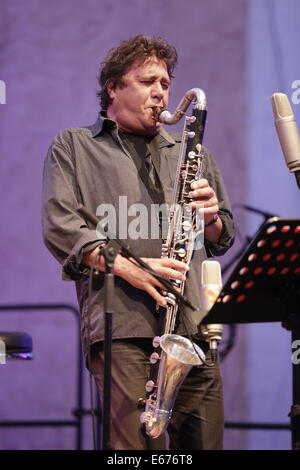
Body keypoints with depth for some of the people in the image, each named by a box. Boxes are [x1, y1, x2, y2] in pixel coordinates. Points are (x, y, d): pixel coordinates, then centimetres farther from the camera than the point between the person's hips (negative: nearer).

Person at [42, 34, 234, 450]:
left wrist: (211, 217, 4)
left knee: (203, 441, -4)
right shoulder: (73, 147, 16)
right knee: (138, 444, -17)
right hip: (122, 324, -4)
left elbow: (223, 240, 29)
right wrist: (129, 267, -13)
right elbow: (60, 226, 2)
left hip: (193, 323, 4)